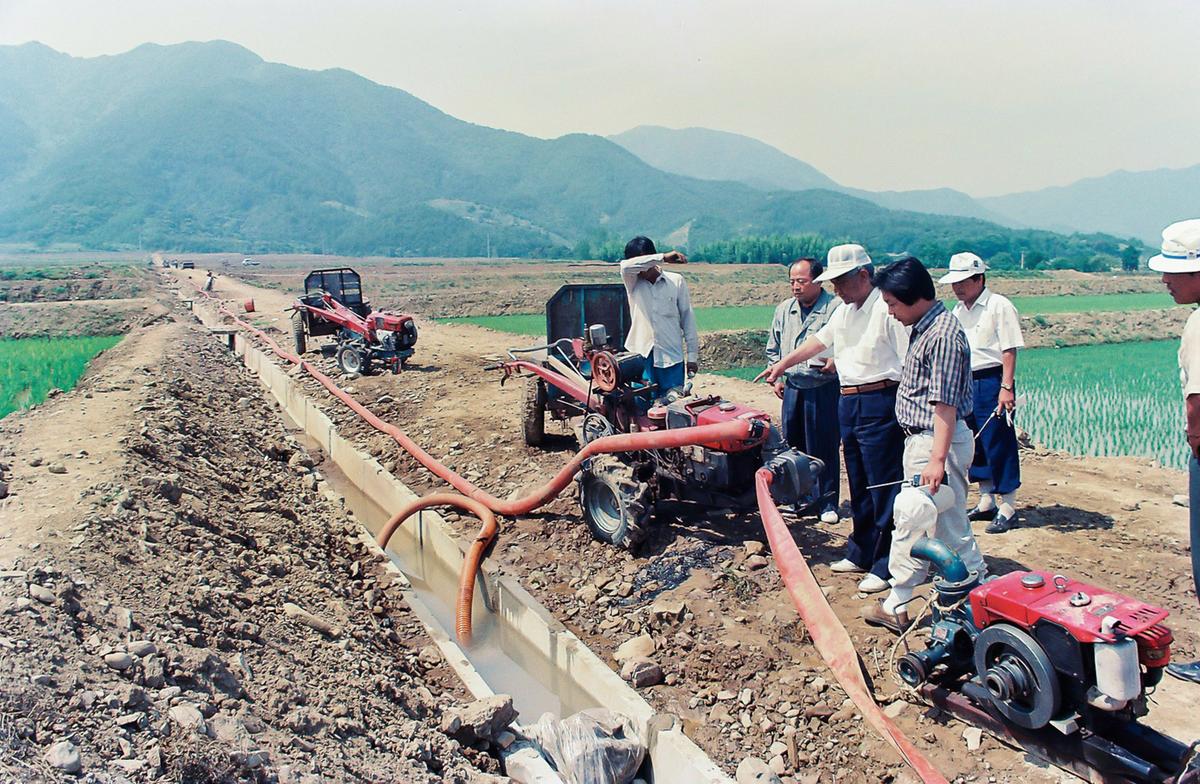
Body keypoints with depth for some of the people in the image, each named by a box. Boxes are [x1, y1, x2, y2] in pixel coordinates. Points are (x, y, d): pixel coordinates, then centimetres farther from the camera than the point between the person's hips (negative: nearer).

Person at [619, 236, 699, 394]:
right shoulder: (633, 284, 4)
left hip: (671, 357, -1)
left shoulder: (676, 281, 2)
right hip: (642, 357, 1)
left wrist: (692, 355, 2)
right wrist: (663, 257, -24)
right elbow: (625, 266, -19)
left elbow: (687, 318, 4)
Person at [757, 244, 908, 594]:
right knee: (858, 485, 15)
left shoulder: (887, 309, -13)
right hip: (848, 403, 9)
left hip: (880, 403, -9)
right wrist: (783, 364, 35)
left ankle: (886, 565, 4)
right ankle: (861, 553, 26)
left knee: (884, 486, -3)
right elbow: (819, 340, 30)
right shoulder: (844, 311, 15)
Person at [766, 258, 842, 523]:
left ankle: (828, 503, 12)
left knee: (825, 448, 1)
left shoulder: (837, 308, -9)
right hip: (792, 388, 6)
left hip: (824, 389, -5)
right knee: (794, 446, 12)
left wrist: (837, 361, -24)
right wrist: (777, 377, 13)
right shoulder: (784, 310, 11)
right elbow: (773, 349, 21)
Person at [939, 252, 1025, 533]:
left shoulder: (999, 306, -9)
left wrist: (1006, 388, -20)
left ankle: (1007, 508, 3)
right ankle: (986, 502, 24)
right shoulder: (957, 310, 13)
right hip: (965, 384, 8)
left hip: (992, 382, -8)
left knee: (999, 447, -4)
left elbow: (1009, 350, -14)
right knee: (975, 446, 13)